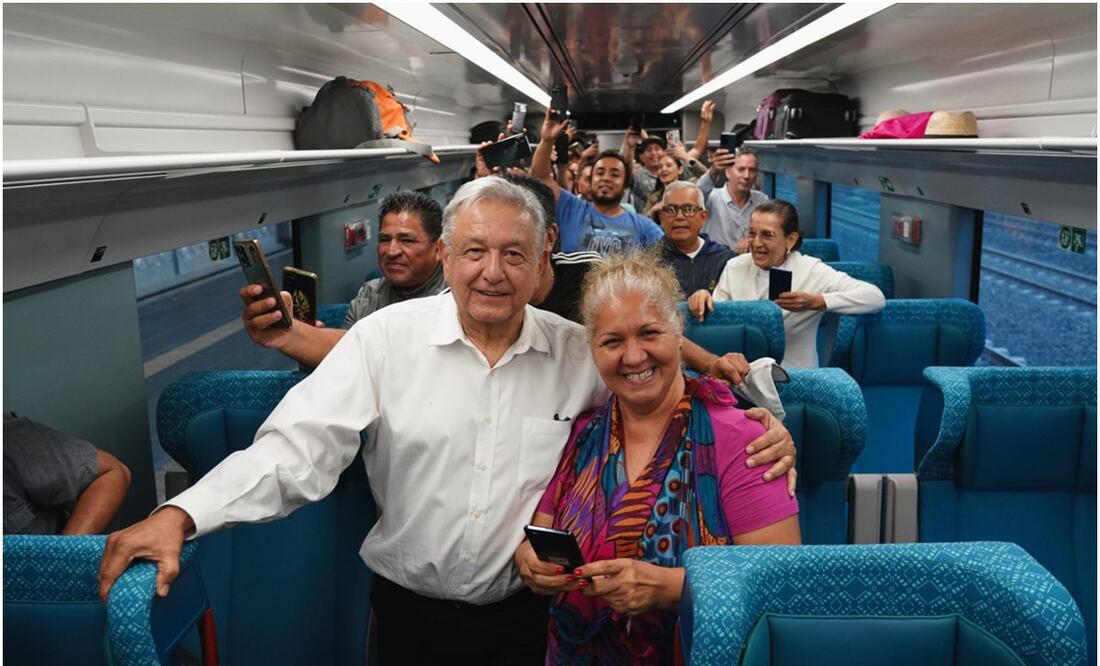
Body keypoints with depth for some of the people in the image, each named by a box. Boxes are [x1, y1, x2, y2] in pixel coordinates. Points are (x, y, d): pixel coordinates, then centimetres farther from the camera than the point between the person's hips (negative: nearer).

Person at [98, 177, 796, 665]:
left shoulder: (577, 351, -5)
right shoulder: (387, 337, -12)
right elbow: (300, 448, -17)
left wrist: (759, 421, -12)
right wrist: (181, 515, -29)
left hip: (525, 609, 1)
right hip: (411, 607, -1)